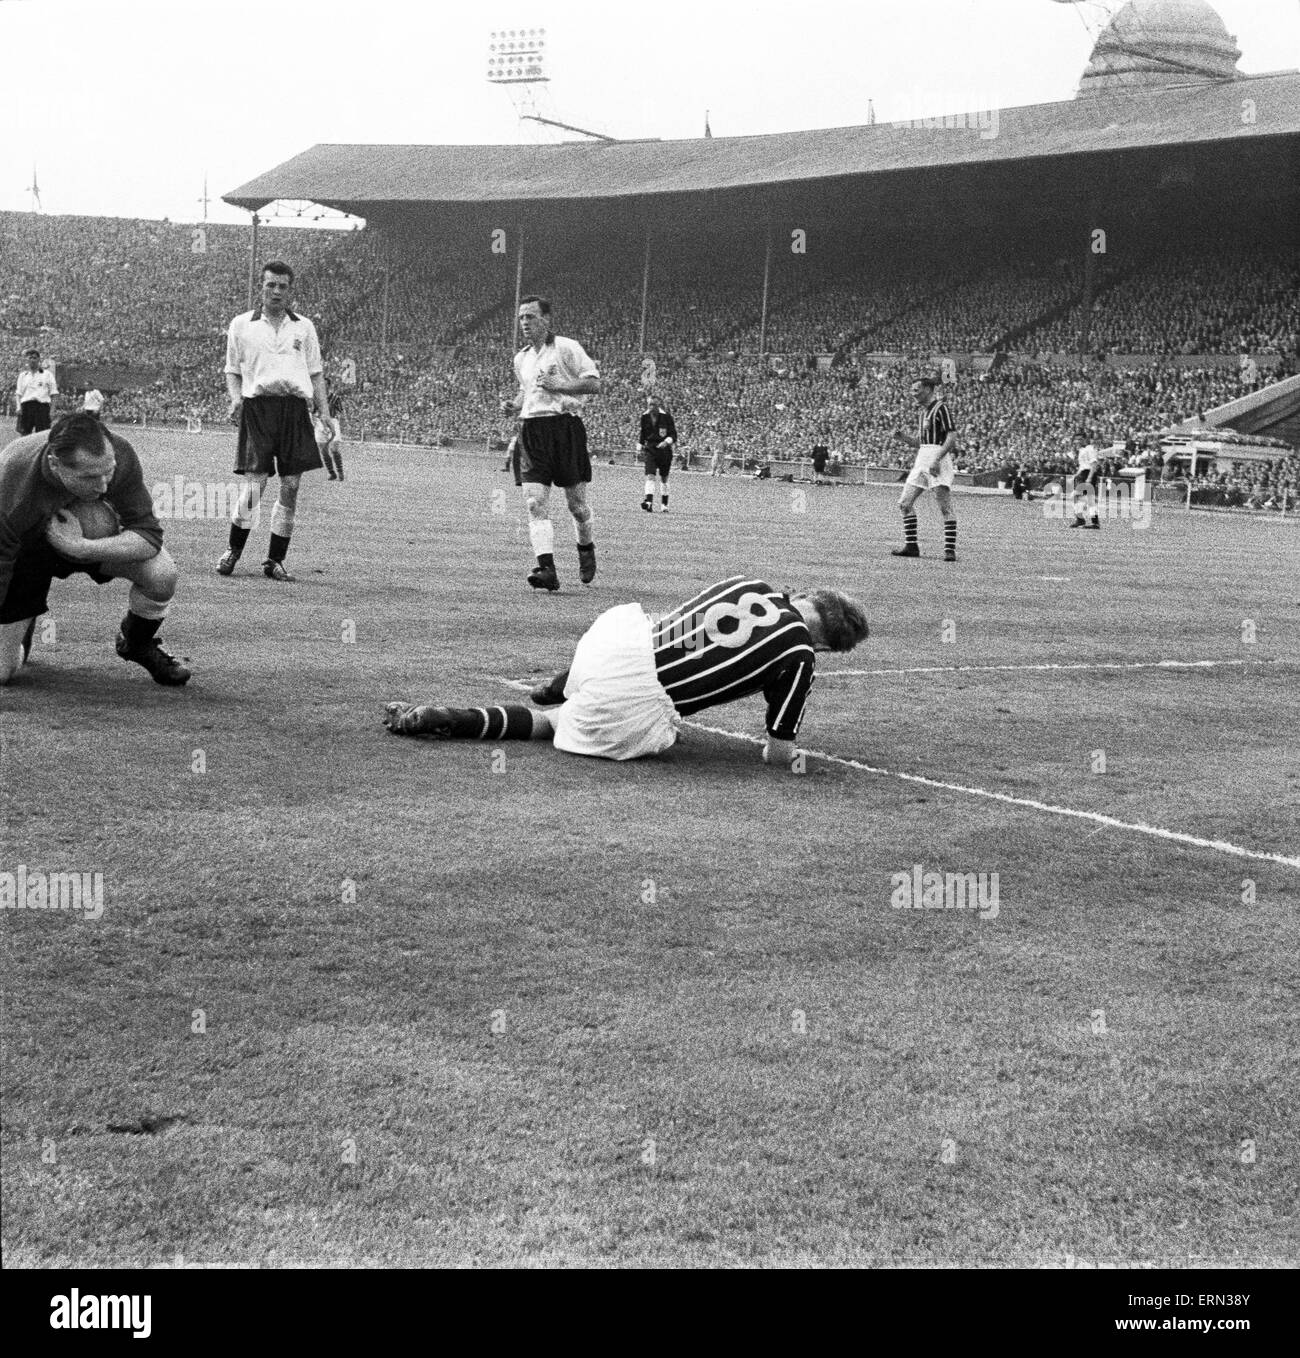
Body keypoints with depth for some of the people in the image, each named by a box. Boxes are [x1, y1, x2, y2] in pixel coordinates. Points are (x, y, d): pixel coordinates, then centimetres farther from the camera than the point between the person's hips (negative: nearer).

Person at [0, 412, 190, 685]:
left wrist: (80, 548, -41)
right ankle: (24, 631, 29)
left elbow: (148, 534, -26)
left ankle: (136, 644, 7)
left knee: (162, 574, -25)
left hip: (90, 531, 2)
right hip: (24, 548, -2)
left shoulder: (119, 456, -32)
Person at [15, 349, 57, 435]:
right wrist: (18, 407, -1)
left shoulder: (47, 374, 11)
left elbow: (53, 393, 7)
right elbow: (18, 393, 15)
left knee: (42, 435, -9)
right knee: (23, 433, -4)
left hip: (42, 405, -2)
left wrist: (52, 409, -4)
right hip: (26, 405, 2)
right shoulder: (23, 375, 18)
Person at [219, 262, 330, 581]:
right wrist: (235, 399, -5)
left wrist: (325, 415, 7)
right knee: (254, 484, -10)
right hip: (257, 407, -2)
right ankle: (233, 550, 8)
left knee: (290, 488, -1)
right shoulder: (241, 325, 10)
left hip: (295, 408, 2)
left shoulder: (304, 327, 15)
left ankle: (275, 560, 8)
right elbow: (232, 370, 14)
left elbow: (316, 373, 16)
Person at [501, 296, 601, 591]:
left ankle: (586, 550, 32)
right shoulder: (521, 359, 17)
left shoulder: (567, 348, -3)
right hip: (531, 431, 5)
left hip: (565, 426, -5)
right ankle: (547, 568, -18)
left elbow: (594, 382, -6)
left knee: (576, 502, 4)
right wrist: (514, 406, 12)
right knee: (535, 503, -11)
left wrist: (560, 385, -16)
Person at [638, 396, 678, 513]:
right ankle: (649, 502, -28)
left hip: (664, 449, -2)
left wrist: (667, 441, -26)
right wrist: (641, 446, 15)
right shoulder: (645, 417, 3)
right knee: (650, 476, -16)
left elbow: (673, 434, -8)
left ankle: (664, 504, 22)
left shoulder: (666, 417, -8)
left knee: (664, 478, 9)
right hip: (650, 449, 2)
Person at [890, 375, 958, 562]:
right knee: (905, 502, 5)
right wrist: (903, 437, 8)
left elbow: (952, 436, -16)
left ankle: (950, 549, -8)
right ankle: (911, 546, 11)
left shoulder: (941, 407, -8)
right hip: (922, 459, 9)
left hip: (939, 457, -9)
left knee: (945, 505, -9)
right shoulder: (923, 411, 18)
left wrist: (937, 459, -25)